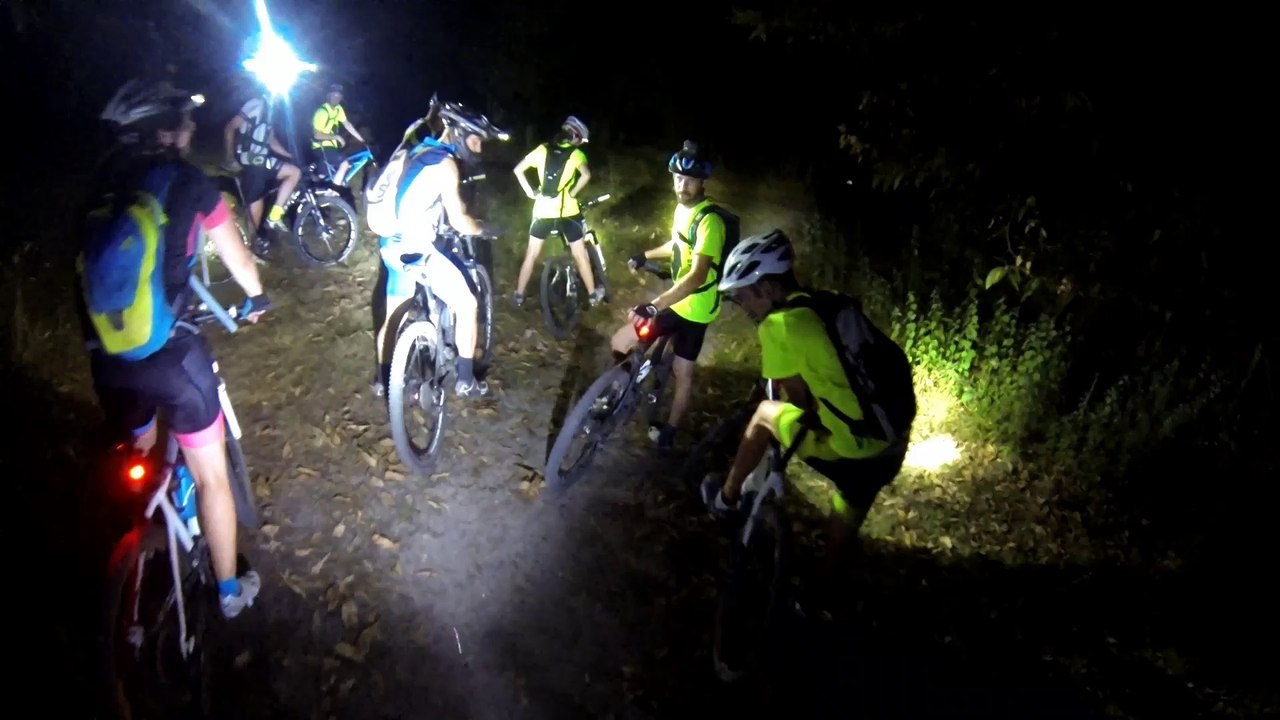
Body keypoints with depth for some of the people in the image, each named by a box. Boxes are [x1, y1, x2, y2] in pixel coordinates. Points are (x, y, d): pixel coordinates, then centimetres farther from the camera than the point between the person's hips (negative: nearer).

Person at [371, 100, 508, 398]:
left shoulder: (419, 152, 16)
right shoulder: (445, 162, -12)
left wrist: (468, 219, 27)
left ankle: (383, 379, 30)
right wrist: (481, 229, 6)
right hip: (418, 248, -9)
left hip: (393, 245, 9)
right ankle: (465, 380, 6)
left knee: (393, 314, 19)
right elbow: (458, 221, -14)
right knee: (467, 304, 1)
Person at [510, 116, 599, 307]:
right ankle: (593, 294, 20)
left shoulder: (543, 149, 5)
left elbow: (518, 169, 4)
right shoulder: (576, 153, -3)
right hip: (567, 212, -2)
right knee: (580, 255, 11)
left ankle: (518, 295, 17)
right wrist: (572, 193, -9)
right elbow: (586, 175, -21)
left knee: (531, 255, 12)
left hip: (543, 211, 3)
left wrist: (530, 193, 6)